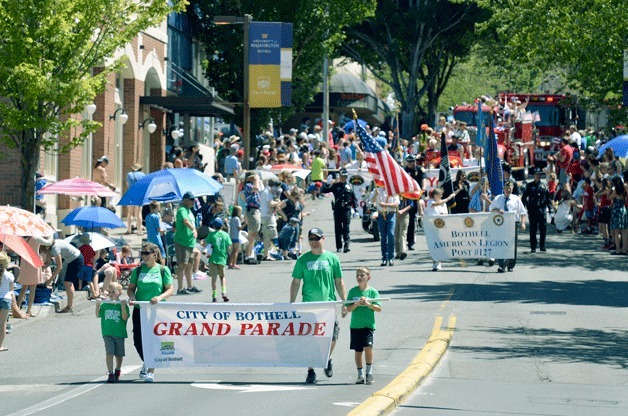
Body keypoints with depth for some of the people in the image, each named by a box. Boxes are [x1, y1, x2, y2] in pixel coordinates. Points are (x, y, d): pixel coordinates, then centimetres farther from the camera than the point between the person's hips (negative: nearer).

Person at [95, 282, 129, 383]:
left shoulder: (123, 305, -3)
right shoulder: (104, 305, 5)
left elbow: (125, 317, -13)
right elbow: (98, 315, 3)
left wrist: (123, 306, -24)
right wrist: (97, 305, -11)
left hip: (119, 334, -1)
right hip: (107, 334, 1)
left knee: (119, 355, 11)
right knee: (109, 354, -10)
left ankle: (117, 371, 35)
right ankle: (110, 374, -10)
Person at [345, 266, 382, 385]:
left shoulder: (373, 291, 1)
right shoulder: (353, 291, 5)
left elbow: (379, 308, -3)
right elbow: (348, 308, 1)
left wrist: (368, 304, -17)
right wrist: (357, 304, -17)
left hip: (368, 325, -2)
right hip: (355, 325, 2)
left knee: (368, 347, -18)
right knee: (358, 351, 6)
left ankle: (369, 373, -5)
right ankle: (360, 375, 17)